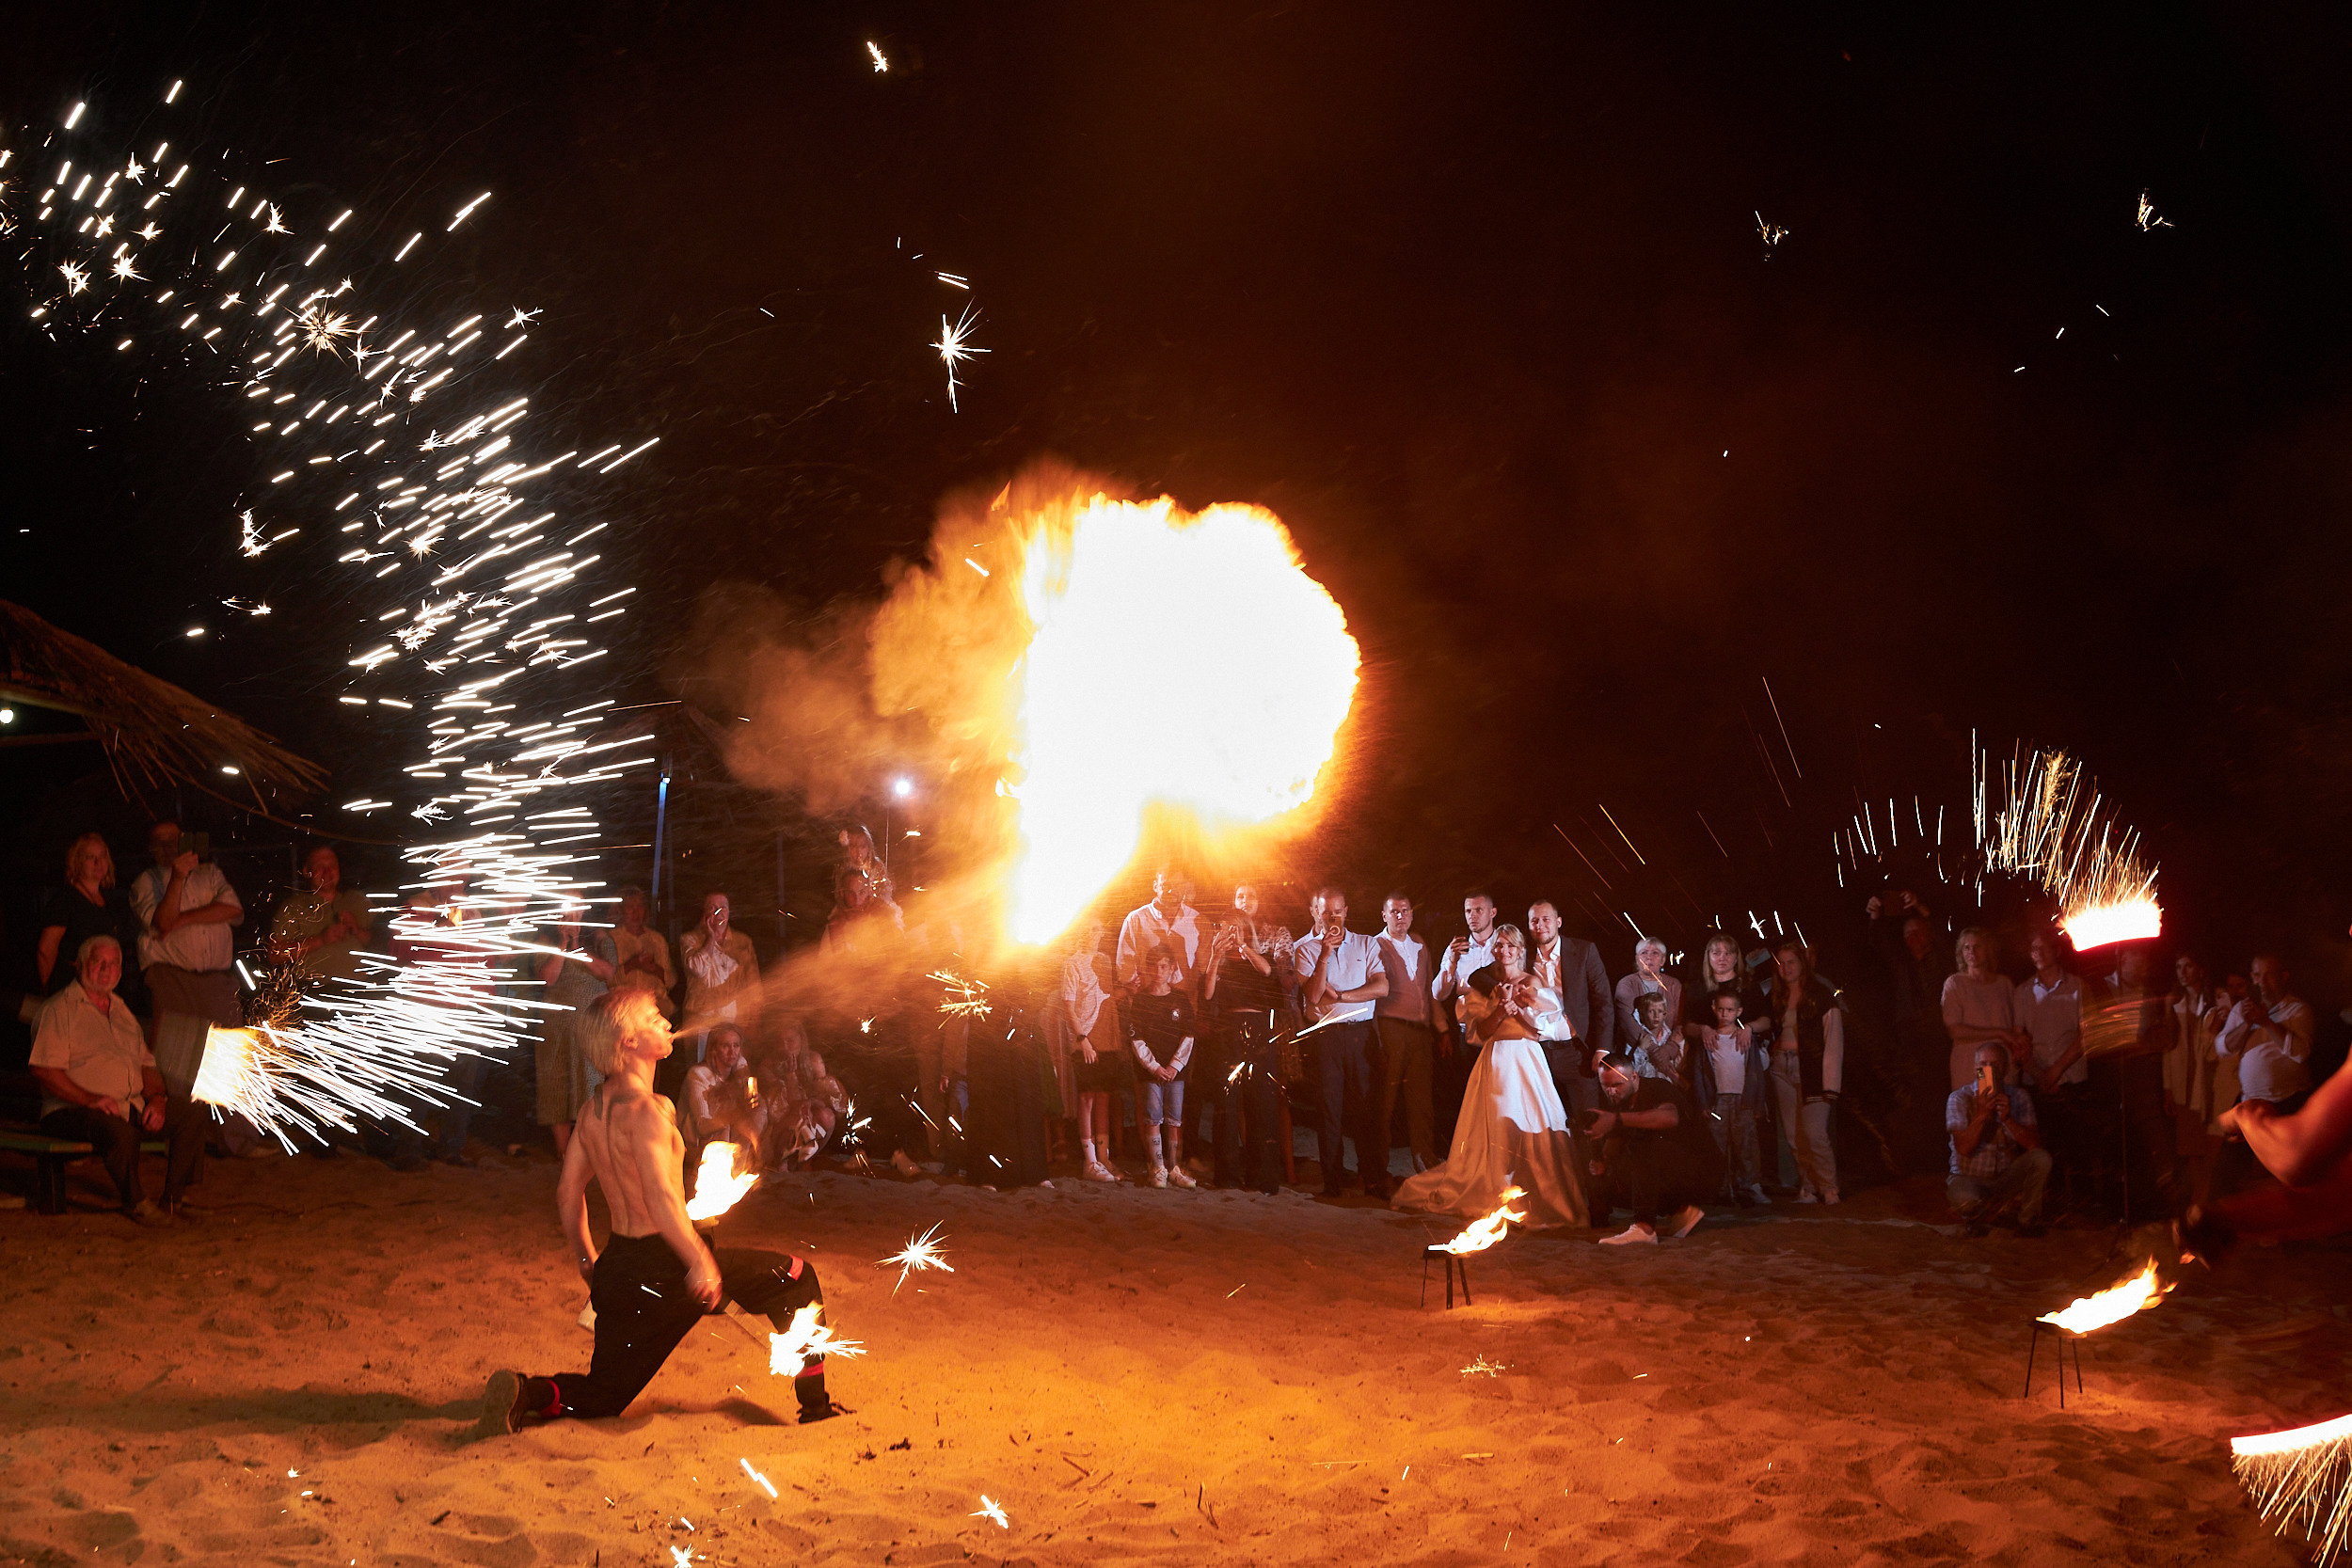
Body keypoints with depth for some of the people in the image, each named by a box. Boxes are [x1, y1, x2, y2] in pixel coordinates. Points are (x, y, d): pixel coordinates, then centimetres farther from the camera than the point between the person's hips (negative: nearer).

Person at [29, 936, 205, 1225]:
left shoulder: (121, 1011, 25)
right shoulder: (59, 1009, 1)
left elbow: (146, 1064, 23)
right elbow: (45, 1069, -11)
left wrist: (157, 1097, 0)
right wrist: (90, 1098, -23)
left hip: (133, 1104, 7)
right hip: (72, 1110, -7)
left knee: (190, 1113, -16)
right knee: (120, 1129, -39)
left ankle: (172, 1199, -14)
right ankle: (135, 1202, -18)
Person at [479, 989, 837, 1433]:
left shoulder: (592, 1109, 7)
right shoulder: (647, 1109, -19)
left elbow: (568, 1193, 15)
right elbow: (661, 1199, -29)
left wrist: (587, 1258, 25)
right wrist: (699, 1261, -23)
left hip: (616, 1266, 8)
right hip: (662, 1265, -8)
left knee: (605, 1394, 20)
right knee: (796, 1278, 9)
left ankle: (528, 1394, -8)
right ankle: (816, 1407, 12)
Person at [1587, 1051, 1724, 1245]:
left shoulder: (1658, 1088, -17)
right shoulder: (1616, 1102, 5)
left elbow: (1670, 1117, -41)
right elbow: (1612, 1147, 4)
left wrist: (1617, 1119, -46)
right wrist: (1602, 1161, -21)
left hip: (1704, 1172, -8)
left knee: (1643, 1147, -32)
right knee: (1607, 1184, -6)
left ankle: (1644, 1228, -36)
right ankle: (1682, 1210, -1)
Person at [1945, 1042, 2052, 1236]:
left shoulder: (2018, 1097, 1)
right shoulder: (1960, 1098, -6)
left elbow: (2034, 1144, -10)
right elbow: (1964, 1148, -17)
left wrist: (2007, 1118, -25)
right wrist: (1982, 1114, -29)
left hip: (2008, 1179, 3)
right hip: (1971, 1178, -3)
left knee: (2040, 1158, -26)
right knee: (1962, 1197, -38)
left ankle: (2027, 1221, -4)